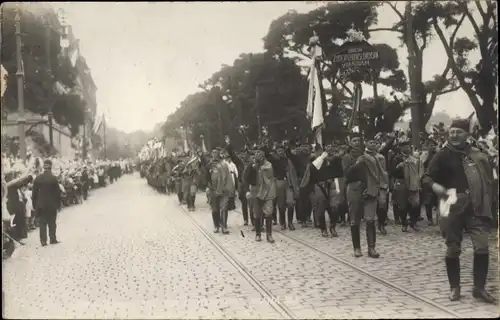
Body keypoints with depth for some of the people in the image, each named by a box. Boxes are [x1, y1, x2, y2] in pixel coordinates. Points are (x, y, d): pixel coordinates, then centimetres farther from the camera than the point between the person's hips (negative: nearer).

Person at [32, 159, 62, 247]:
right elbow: (58, 192, -8)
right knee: (52, 222, 8)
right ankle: (53, 239, 10)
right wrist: (58, 204, 1)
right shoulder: (53, 178, -10)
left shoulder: (38, 178, -2)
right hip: (52, 204, -2)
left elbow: (34, 192, 2)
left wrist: (35, 204, 10)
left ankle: (43, 241, 5)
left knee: (42, 223, 7)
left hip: (41, 205, 2)